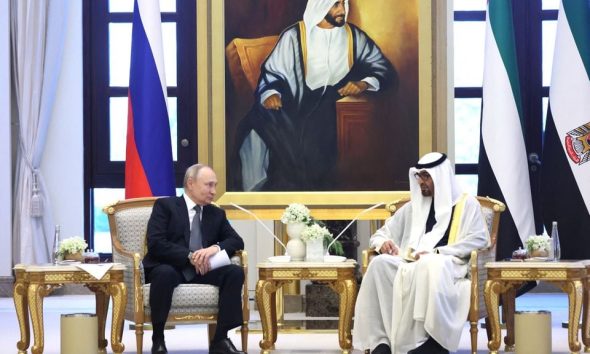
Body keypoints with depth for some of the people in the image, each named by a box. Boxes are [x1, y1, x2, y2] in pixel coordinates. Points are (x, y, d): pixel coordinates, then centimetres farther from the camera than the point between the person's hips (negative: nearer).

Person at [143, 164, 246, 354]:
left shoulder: (217, 214, 17)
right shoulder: (165, 205, 0)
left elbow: (237, 241, 7)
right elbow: (155, 243, -12)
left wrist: (215, 248, -15)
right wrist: (189, 256, -22)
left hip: (201, 270, 5)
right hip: (171, 268, -5)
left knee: (236, 272, -21)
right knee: (164, 274, -39)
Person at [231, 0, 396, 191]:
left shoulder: (354, 36, 9)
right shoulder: (294, 36, 2)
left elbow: (385, 69, 8)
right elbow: (272, 72, 0)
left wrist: (364, 83, -13)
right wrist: (270, 93, -23)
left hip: (335, 107, 1)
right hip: (296, 109, -1)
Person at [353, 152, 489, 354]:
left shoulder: (466, 204, 11)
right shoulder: (413, 207, 26)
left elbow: (479, 239, -4)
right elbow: (381, 234, 27)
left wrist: (436, 252, -14)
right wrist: (383, 243, -1)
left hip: (447, 265, -4)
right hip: (409, 264, 5)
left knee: (429, 266, -42)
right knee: (380, 264, -29)